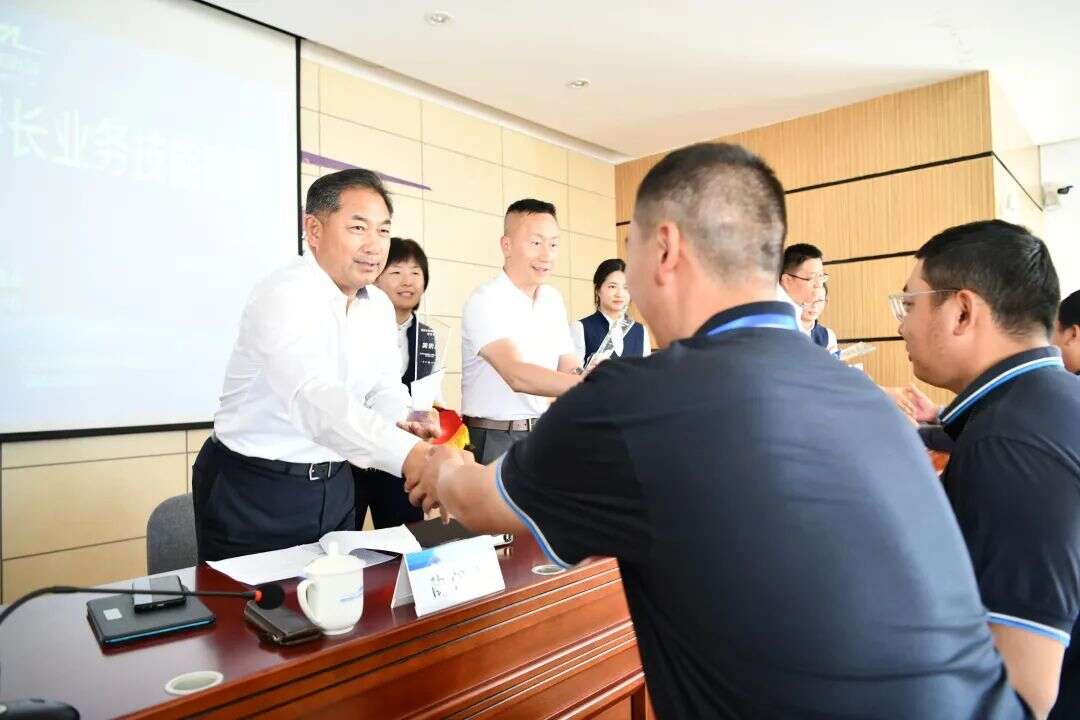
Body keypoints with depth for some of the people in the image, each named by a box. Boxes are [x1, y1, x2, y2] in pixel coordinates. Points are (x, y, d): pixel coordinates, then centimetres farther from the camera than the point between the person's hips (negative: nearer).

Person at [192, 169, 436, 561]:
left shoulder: (378, 305, 2)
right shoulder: (284, 296, -24)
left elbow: (384, 387, 6)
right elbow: (317, 398, -40)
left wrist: (400, 425, -18)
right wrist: (408, 455, -53)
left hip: (333, 483, 7)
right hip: (253, 489, -7)